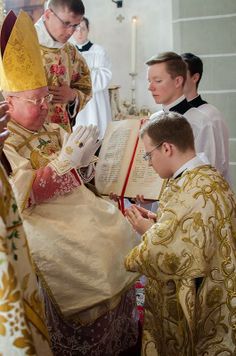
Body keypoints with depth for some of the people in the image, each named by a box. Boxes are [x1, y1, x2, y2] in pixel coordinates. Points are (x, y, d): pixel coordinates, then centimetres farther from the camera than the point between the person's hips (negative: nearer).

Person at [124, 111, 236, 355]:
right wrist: (157, 221, 1)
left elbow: (165, 253, -26)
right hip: (193, 292, 9)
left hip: (196, 301, -9)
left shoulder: (196, 190, -28)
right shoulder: (203, 176, 4)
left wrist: (148, 231, -6)